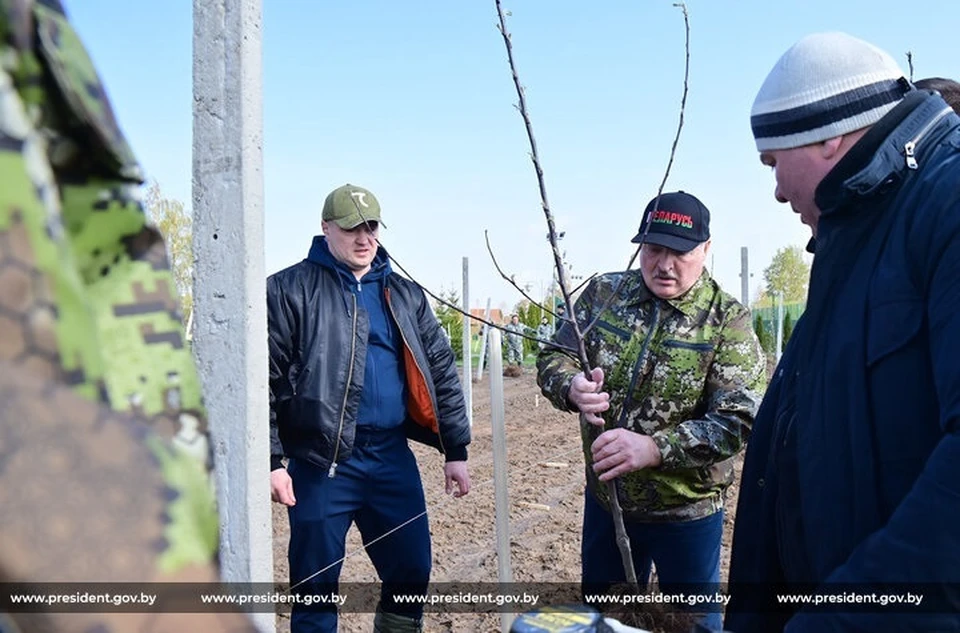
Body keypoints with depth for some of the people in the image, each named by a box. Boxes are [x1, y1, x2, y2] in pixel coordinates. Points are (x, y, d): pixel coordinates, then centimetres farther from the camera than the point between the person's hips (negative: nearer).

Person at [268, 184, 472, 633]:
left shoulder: (405, 295, 12)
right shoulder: (290, 289, -2)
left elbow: (441, 370, 14)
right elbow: (265, 379, -6)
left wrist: (456, 450, 10)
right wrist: (271, 460, -11)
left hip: (392, 456, 4)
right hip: (321, 460, -4)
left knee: (411, 572, 10)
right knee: (316, 583, 5)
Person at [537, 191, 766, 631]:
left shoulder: (728, 321, -13)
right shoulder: (604, 293, -2)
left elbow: (738, 420, -20)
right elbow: (552, 356, 0)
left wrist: (653, 448, -33)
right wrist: (572, 387, -24)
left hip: (686, 514, -3)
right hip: (604, 499, 3)